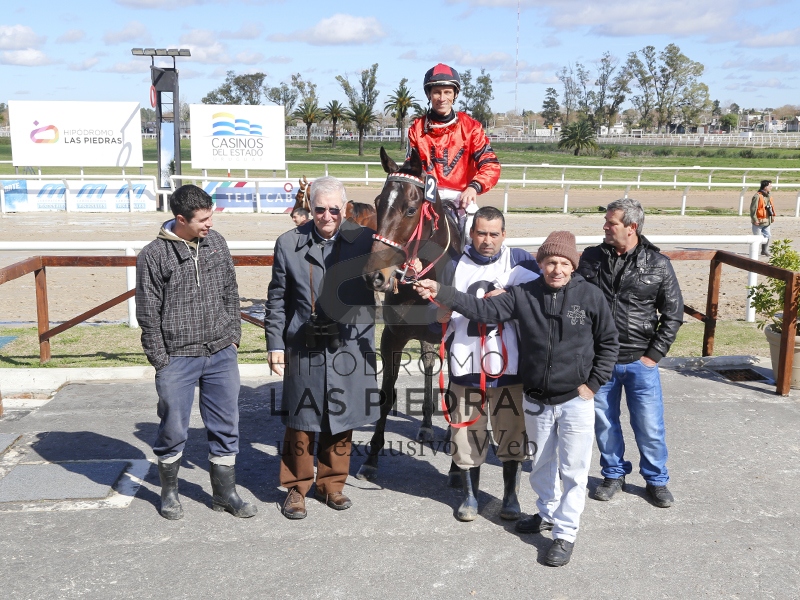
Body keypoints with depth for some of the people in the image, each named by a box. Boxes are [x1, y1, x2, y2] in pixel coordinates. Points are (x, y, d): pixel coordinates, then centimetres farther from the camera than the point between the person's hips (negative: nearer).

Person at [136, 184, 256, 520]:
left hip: (221, 355, 4)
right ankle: (169, 492, 29)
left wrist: (233, 335, 9)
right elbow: (148, 314, -6)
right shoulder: (154, 255, -10)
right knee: (174, 429, 6)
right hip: (177, 359, -4)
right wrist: (160, 360, -6)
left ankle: (225, 493, 24)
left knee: (226, 427, 9)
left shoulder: (216, 242, 4)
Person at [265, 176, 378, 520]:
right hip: (304, 349, 0)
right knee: (301, 421, 7)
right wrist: (275, 344, 2)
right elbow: (277, 300, 5)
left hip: (350, 347, 1)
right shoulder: (289, 244, 1)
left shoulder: (365, 240, -1)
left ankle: (331, 484, 30)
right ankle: (296, 487, 26)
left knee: (342, 420, 12)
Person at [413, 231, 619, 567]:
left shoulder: (590, 296, -11)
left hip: (576, 401, -3)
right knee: (539, 464, 21)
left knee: (573, 470, 3)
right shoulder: (524, 294, -6)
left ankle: (565, 533, 17)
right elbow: (485, 310, -10)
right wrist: (441, 294, -21)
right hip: (536, 400, 3)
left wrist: (593, 383, -6)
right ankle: (548, 513, 43)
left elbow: (609, 343, -1)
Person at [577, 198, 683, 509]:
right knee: (604, 422, 12)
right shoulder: (592, 258, 0)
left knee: (650, 425, 5)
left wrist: (654, 355, -4)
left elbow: (673, 314, 1)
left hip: (640, 361, -2)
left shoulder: (658, 264, -5)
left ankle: (656, 480, 26)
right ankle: (614, 474, 33)